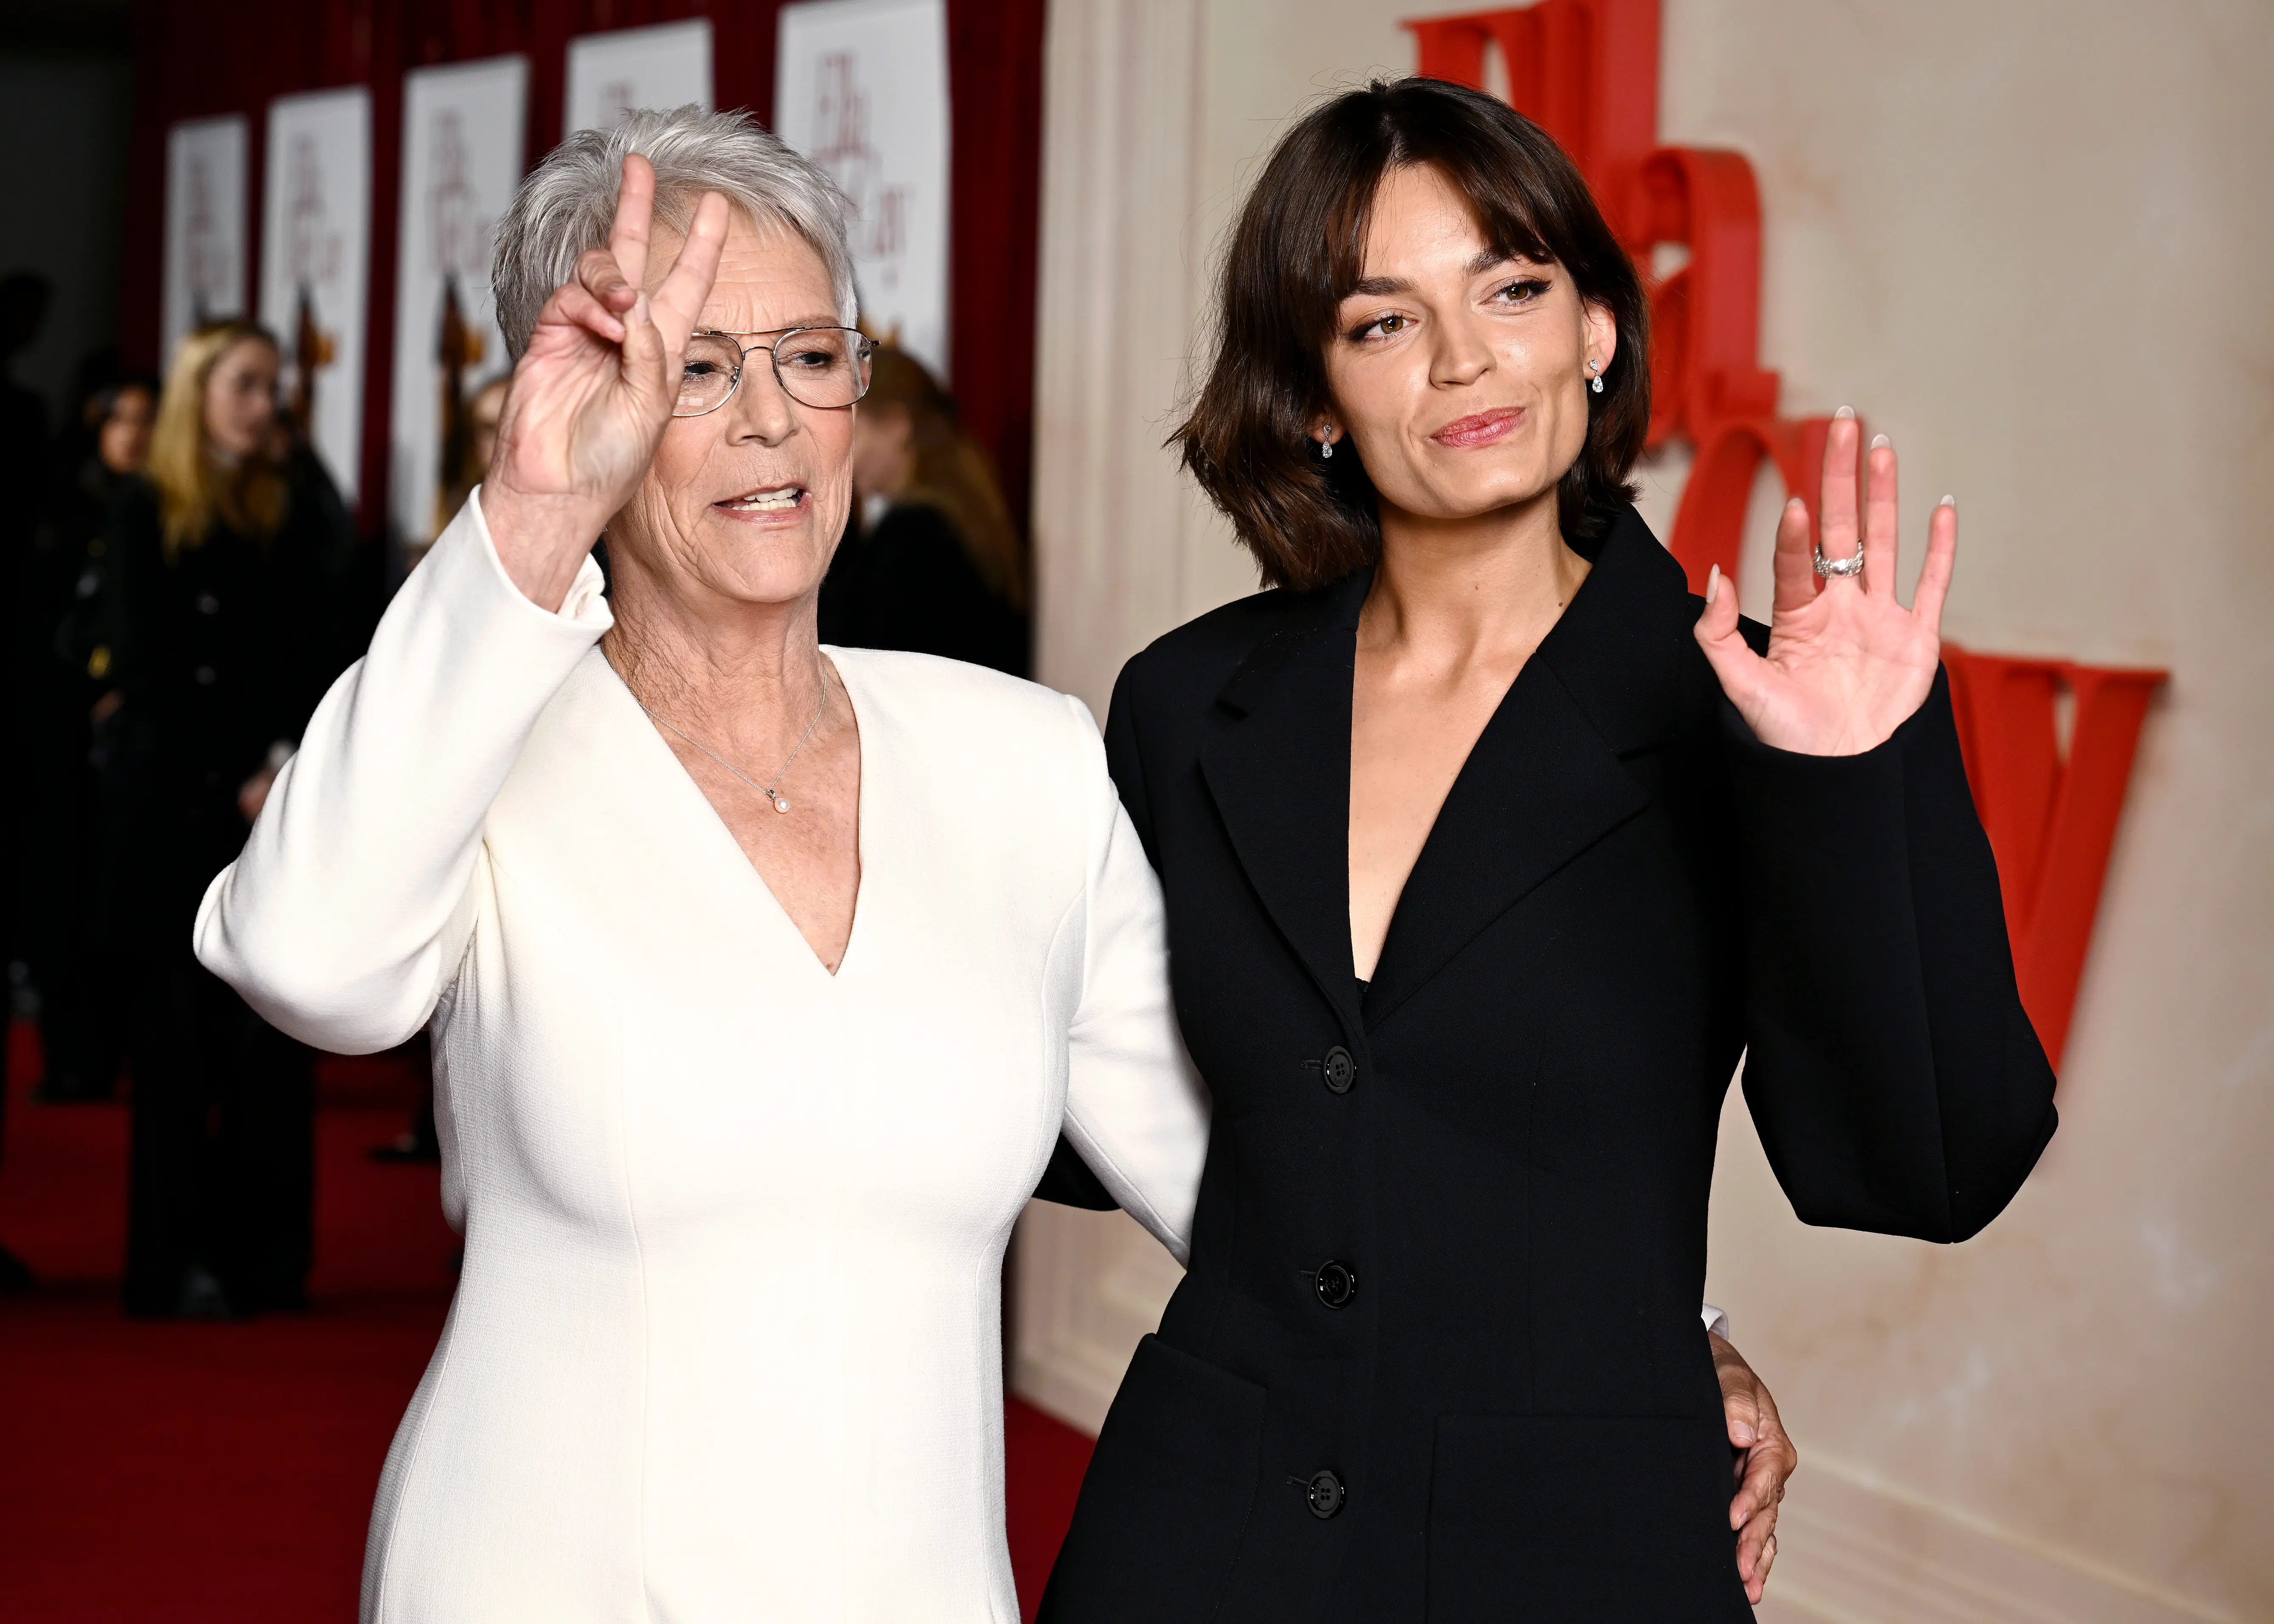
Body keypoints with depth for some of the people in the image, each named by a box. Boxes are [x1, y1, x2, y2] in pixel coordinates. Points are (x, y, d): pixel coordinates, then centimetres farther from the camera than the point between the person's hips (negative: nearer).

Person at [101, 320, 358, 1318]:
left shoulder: (295, 512, 12)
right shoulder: (144, 519, 5)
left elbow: (319, 655, 6)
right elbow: (143, 671, -1)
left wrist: (288, 765, -11)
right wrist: (238, 781, -8)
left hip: (272, 806, 2)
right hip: (170, 807, -2)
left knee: (270, 1035, -2)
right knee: (179, 1038, -2)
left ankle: (264, 1259, 0)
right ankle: (173, 1262, -1)